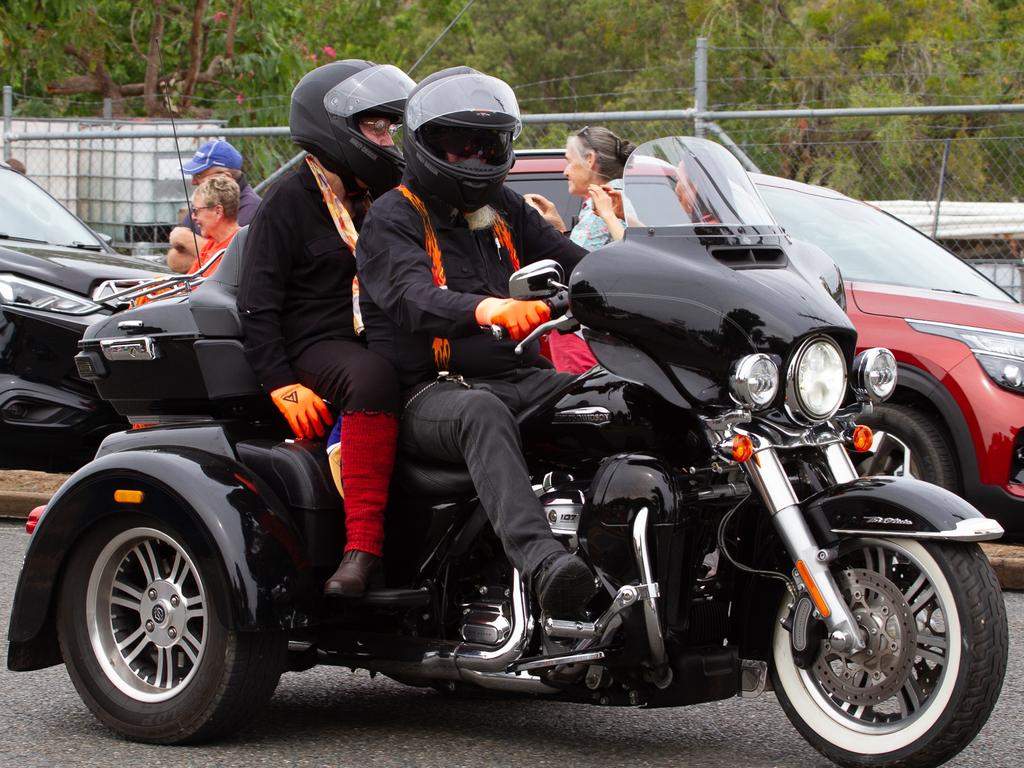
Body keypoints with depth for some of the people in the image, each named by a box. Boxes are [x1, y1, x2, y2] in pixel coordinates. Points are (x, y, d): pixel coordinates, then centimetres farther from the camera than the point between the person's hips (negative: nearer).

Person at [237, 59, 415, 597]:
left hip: (384, 341, 7)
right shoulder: (290, 202, 2)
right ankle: (362, 543, -45)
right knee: (373, 377, -41)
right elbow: (257, 305, -5)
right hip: (318, 345, -7)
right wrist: (283, 385, -16)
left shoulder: (386, 200, 23)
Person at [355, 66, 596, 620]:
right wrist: (488, 309, -42)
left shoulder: (508, 212, 22)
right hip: (429, 392, -6)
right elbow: (415, 299, -20)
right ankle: (539, 559, -61)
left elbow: (574, 263, 11)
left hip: (519, 377, 6)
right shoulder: (393, 218, 1)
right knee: (481, 412, -41)